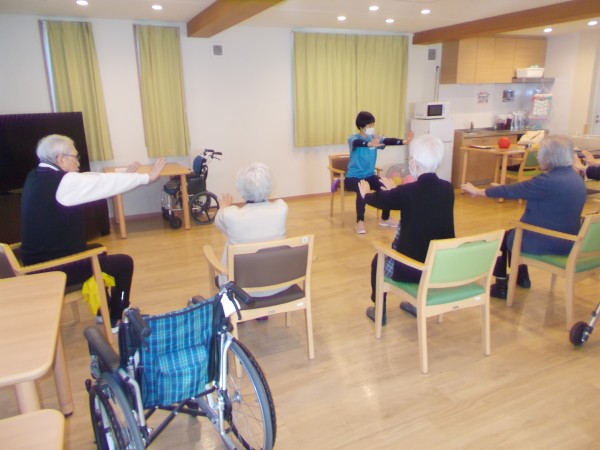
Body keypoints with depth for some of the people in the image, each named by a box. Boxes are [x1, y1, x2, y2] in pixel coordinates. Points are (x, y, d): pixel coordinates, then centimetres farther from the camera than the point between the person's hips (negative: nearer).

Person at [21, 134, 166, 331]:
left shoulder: (36, 177, 5)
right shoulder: (64, 182, -22)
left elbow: (92, 181, 11)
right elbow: (106, 183, -13)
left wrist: (123, 176, 17)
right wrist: (147, 177, -1)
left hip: (38, 262, 10)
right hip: (55, 268, -10)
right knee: (124, 262, 4)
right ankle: (116, 320, 20)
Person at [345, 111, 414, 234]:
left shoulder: (375, 138, 3)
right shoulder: (353, 139, -11)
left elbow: (387, 141, -15)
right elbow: (357, 143, -36)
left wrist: (404, 141, -34)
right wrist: (370, 144, -57)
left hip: (369, 175, 5)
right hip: (353, 176, -5)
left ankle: (385, 218, 5)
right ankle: (360, 222, -22)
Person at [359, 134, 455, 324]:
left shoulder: (407, 191, -18)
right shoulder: (447, 188, -4)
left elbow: (380, 200, 3)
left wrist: (366, 194, 26)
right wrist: (396, 189, 34)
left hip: (412, 269, -5)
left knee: (378, 261, 25)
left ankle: (379, 311, 36)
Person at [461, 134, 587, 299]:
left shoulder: (548, 181, -24)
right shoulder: (575, 177, 3)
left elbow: (510, 191, -16)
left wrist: (478, 191, -3)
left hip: (547, 242, -8)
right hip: (566, 239, 8)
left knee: (502, 238, 14)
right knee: (513, 233, 26)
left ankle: (501, 285, 21)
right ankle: (521, 276, 38)